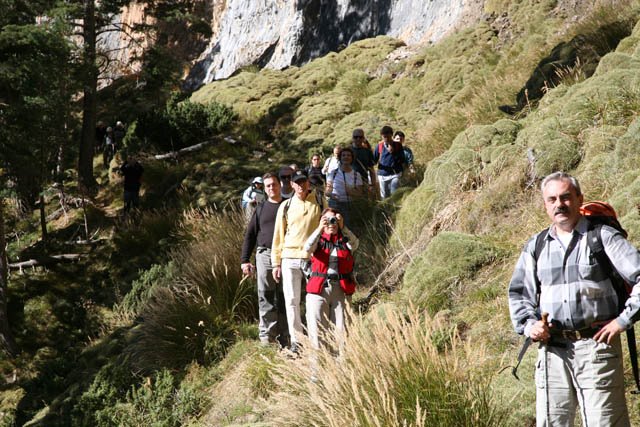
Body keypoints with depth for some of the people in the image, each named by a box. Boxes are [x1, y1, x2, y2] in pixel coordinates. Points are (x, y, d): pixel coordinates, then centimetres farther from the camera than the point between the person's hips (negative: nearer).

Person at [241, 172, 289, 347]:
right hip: (265, 255, 1)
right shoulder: (261, 209, 13)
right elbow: (250, 235, 13)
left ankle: (283, 336, 6)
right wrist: (245, 260, 4)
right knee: (265, 295, -5)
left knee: (283, 297, 1)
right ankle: (267, 332, -4)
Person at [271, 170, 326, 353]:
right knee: (292, 301, 0)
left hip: (314, 259, -1)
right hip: (290, 259, 1)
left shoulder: (320, 203, 5)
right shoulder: (286, 206, 9)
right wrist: (276, 262, 7)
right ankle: (296, 341, 6)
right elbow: (278, 235, 11)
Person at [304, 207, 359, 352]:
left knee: (341, 328, -4)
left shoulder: (344, 240, 12)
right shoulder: (319, 240, 11)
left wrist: (342, 227, -22)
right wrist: (320, 229, -24)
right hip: (319, 288, 0)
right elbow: (308, 247, -11)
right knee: (317, 328, -7)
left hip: (341, 289, 1)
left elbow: (354, 244, -10)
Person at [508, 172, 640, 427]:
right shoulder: (535, 247, 14)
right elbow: (518, 293, 20)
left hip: (596, 346, -4)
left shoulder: (603, 237, 1)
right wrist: (528, 324, 3)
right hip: (552, 349, 4)